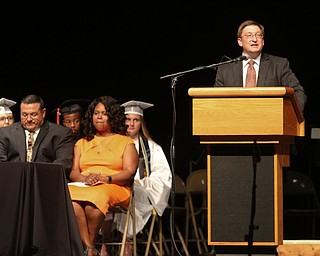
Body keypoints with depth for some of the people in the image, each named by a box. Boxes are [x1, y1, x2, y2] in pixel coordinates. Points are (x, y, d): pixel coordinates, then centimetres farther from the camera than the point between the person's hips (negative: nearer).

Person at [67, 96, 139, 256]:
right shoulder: (81, 143, 28)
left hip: (113, 188, -3)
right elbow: (73, 172, 14)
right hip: (82, 187, 3)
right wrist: (85, 178, -10)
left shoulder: (125, 142, 17)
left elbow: (129, 173, 2)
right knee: (72, 203, -36)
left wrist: (106, 178, -16)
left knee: (94, 201, -40)